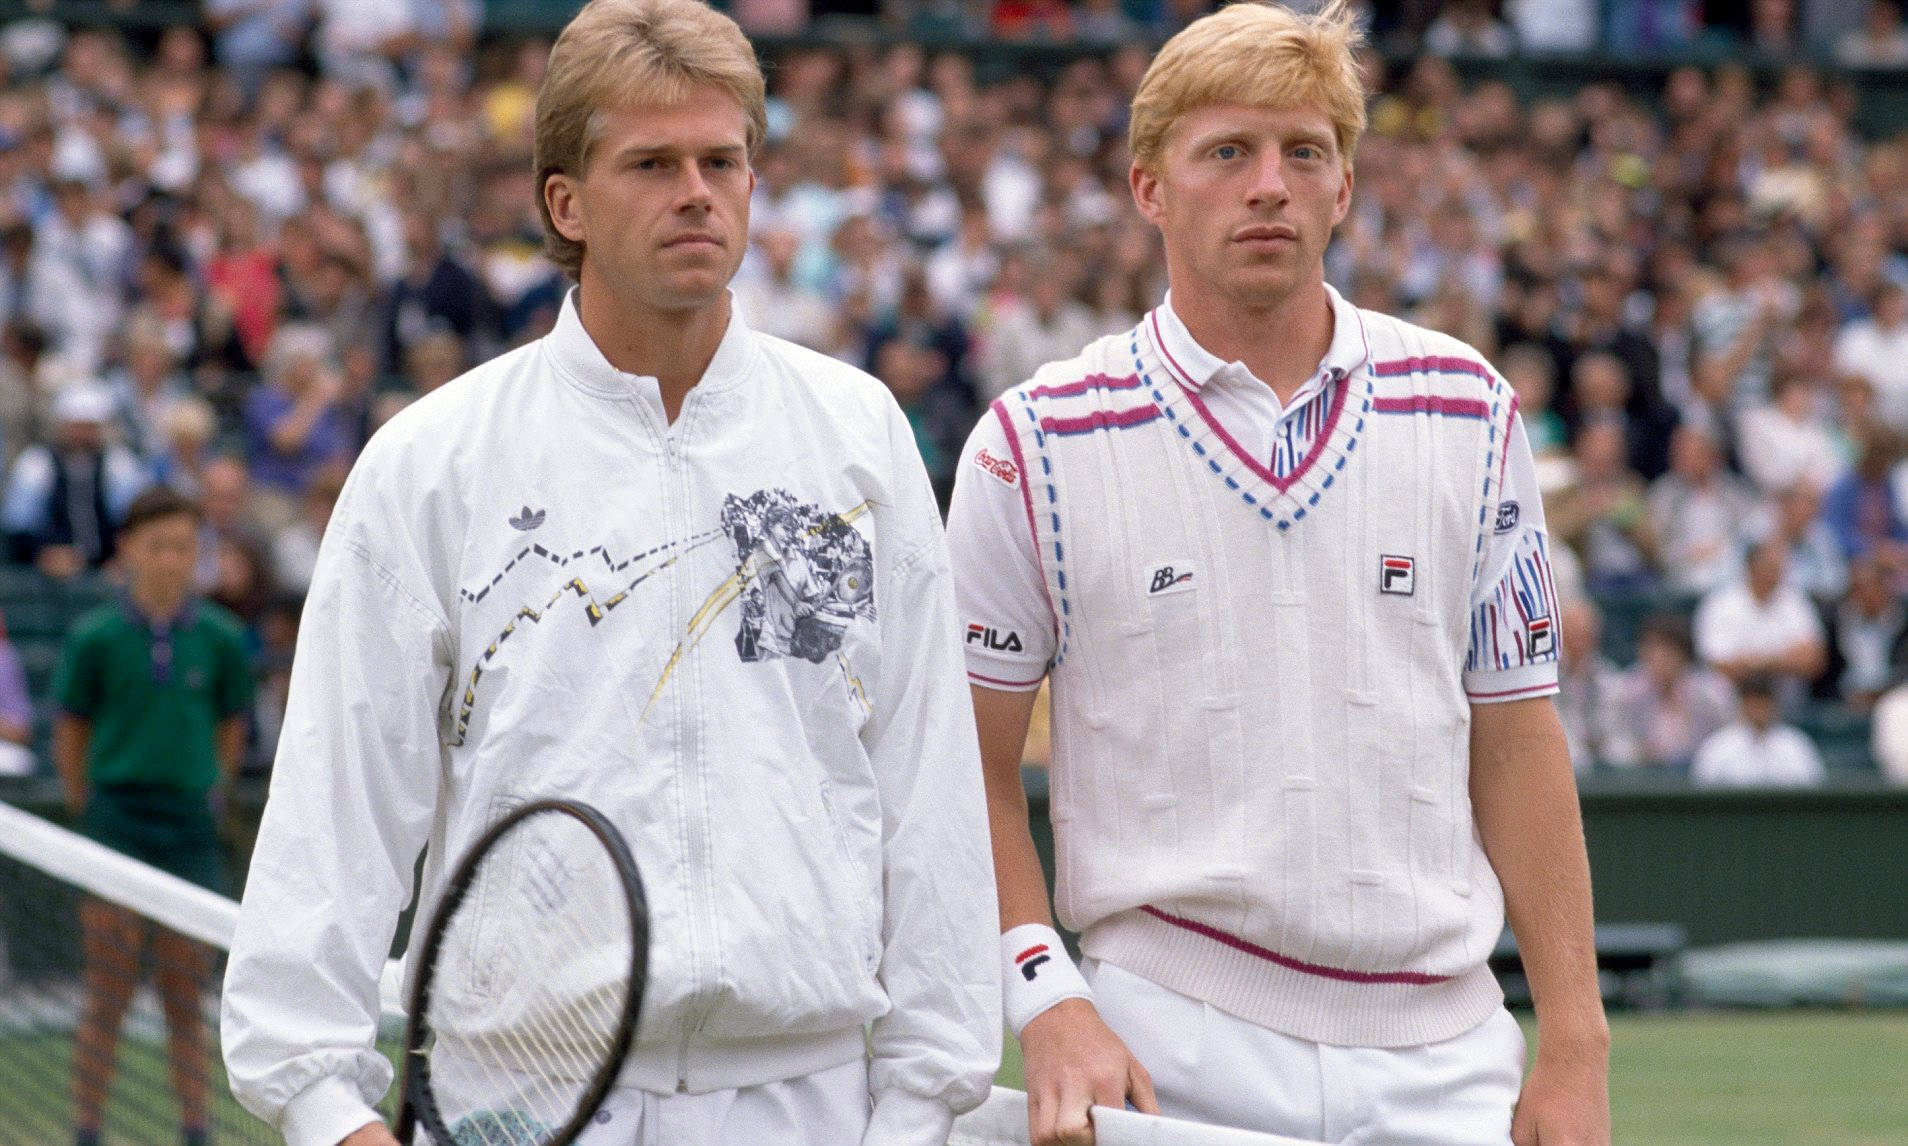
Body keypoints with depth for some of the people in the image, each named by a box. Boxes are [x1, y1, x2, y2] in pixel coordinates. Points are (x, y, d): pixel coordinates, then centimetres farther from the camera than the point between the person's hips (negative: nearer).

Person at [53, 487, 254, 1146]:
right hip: (115, 826, -2)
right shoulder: (96, 638, -3)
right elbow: (70, 733, 6)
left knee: (186, 997, 5)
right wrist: (89, 814, 7)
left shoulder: (219, 639, 3)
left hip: (189, 830, 2)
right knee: (108, 997, -3)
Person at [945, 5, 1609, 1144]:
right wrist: (1049, 1007, -10)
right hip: (1165, 1052, -2)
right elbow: (974, 770, 2)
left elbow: (1516, 742, 8)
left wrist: (1574, 1045, 2)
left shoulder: (1468, 410, 7)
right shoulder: (1036, 442, 0)